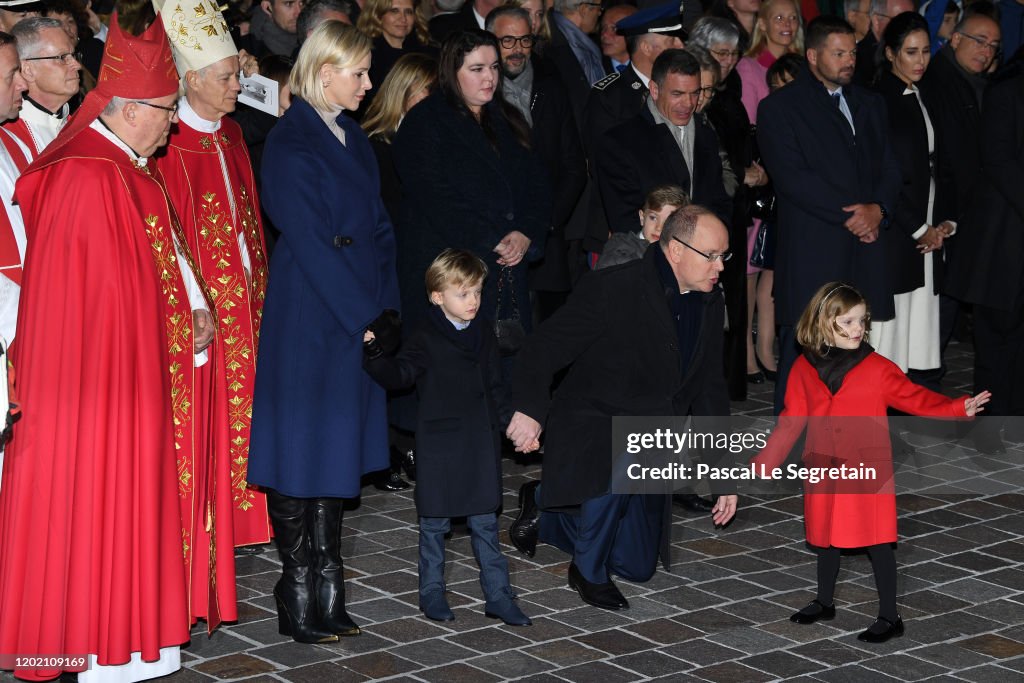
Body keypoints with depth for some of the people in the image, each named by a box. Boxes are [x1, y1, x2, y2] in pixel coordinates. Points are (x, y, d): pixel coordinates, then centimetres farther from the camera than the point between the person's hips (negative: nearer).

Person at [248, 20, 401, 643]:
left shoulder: (352, 136, 13)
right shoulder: (291, 144, -13)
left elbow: (379, 226, 13)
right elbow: (310, 245, -18)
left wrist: (388, 306, 1)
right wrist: (368, 318, -17)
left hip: (361, 317, 8)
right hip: (309, 322, -8)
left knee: (340, 448, 11)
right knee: (303, 453, 0)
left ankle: (328, 592, 18)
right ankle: (299, 598, 9)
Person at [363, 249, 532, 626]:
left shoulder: (484, 334, 8)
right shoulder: (425, 340, -8)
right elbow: (399, 375, -19)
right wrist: (374, 352, -34)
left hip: (481, 443, 4)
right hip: (439, 445, -4)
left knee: (485, 523, 8)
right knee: (434, 523, 6)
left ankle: (498, 595, 12)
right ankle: (431, 592, 19)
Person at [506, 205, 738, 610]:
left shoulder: (710, 304, 0)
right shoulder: (613, 289, -21)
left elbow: (709, 390, 9)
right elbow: (544, 347, -17)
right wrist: (530, 409, -30)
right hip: (590, 427, -7)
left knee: (638, 567, 14)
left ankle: (545, 509, 37)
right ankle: (588, 570, -13)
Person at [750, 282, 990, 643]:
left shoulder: (877, 368, -7)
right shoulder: (804, 369, -1)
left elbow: (914, 397, -7)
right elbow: (790, 423, 5)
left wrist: (959, 407, -22)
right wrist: (761, 466, 4)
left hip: (869, 474, -3)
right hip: (824, 473, 3)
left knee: (878, 543, 0)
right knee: (825, 540, 18)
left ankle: (890, 617, 11)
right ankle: (823, 603, 38)